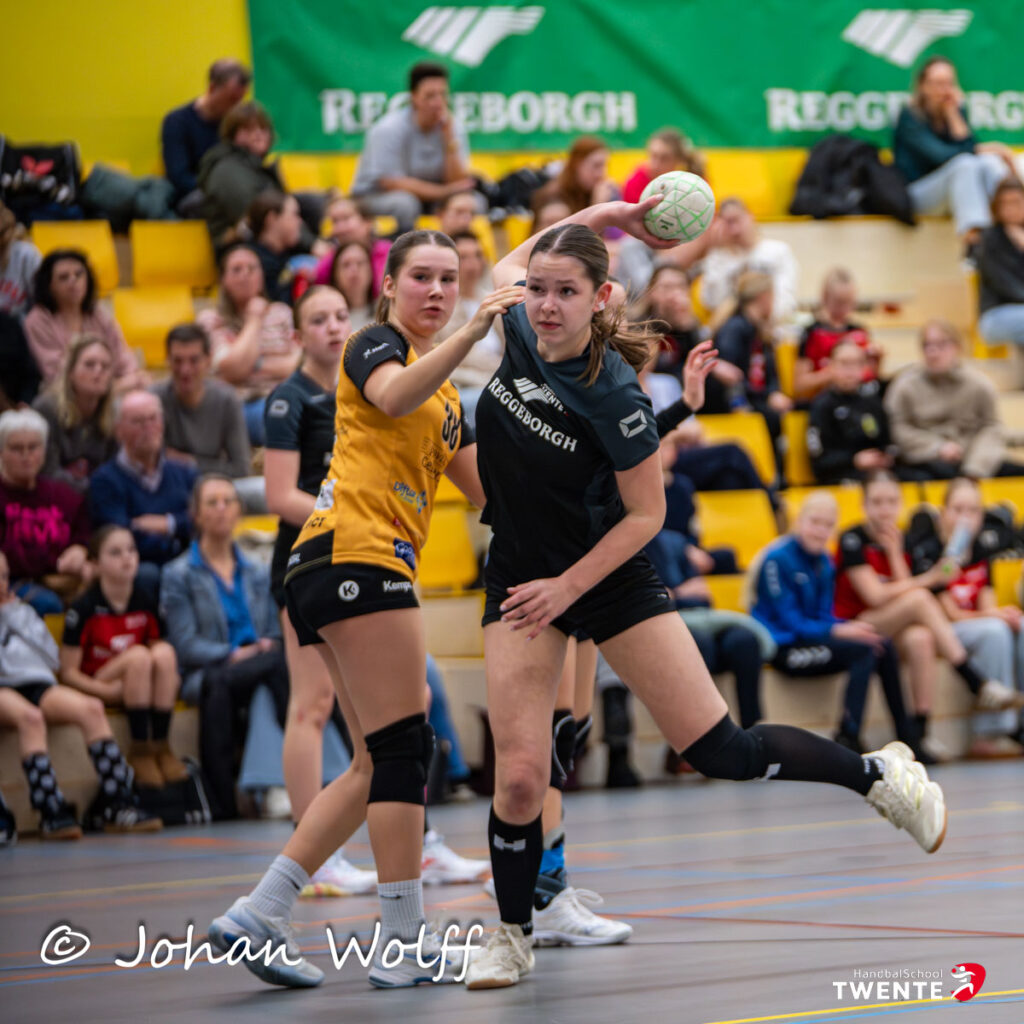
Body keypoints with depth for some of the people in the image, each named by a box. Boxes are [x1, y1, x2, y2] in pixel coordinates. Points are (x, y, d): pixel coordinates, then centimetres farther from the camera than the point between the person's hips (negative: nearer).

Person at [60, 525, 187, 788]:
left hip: (142, 687, 4)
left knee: (165, 652, -27)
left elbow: (159, 656, 9)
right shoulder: (85, 608, -12)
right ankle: (140, 751, -24)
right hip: (98, 686, -4)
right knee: (139, 656, -32)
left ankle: (161, 745, -23)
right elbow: (69, 673, -10)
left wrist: (171, 679, -14)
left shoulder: (145, 600, 0)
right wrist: (109, 690, -25)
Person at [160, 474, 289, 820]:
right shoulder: (178, 575, 10)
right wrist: (232, 655, -16)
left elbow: (275, 634, 18)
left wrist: (269, 647, -6)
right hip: (205, 675, -3)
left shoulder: (257, 574, 25)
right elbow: (185, 645, -2)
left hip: (255, 674, 3)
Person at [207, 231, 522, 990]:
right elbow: (392, 395, -26)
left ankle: (258, 914, 5)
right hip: (355, 553, -10)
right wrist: (471, 335, -36)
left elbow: (490, 489, 21)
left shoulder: (445, 395, 26)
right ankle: (405, 945, -8)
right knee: (404, 750, -10)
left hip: (343, 574, 10)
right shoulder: (376, 345, -1)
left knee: (380, 766, 8)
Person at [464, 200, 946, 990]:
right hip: (521, 579, 4)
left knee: (720, 751, -5)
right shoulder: (520, 333, -10)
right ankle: (513, 938, 13)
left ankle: (878, 773, 18)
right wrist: (598, 215, 1)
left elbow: (646, 515, -14)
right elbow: (510, 264, 13)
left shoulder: (612, 395, -24)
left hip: (610, 575, -3)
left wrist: (566, 587, -19)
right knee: (520, 778, -9)